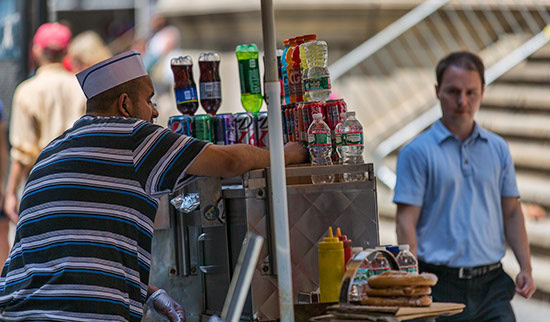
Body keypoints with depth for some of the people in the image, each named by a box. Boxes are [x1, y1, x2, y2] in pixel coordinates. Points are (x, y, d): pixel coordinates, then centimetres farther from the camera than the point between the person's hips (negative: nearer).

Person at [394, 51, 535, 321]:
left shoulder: (498, 149, 13)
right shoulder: (417, 152, -2)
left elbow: (511, 213, 17)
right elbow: (406, 222, -6)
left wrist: (526, 268, 5)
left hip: (491, 282, 4)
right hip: (442, 285, -4)